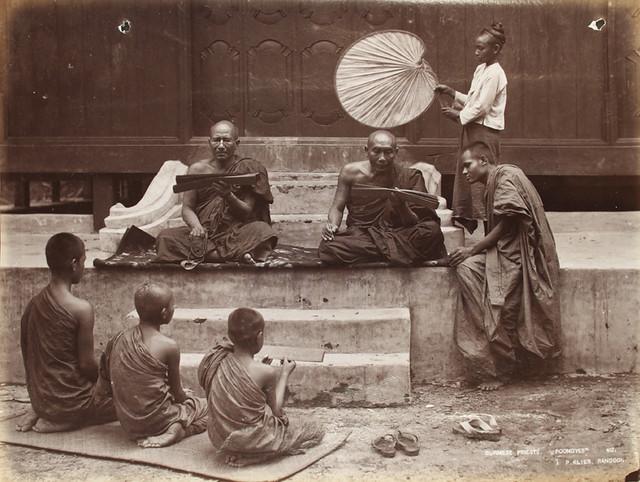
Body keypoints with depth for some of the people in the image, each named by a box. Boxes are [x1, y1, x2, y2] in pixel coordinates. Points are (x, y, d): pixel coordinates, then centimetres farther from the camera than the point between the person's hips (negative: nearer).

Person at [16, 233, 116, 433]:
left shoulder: (33, 304, 0)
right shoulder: (81, 308, -21)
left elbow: (26, 352, 8)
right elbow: (87, 364, -16)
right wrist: (103, 382, 5)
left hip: (39, 398, 7)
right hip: (70, 401, -7)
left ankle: (40, 414, 9)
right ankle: (64, 421, -4)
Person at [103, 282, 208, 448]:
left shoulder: (118, 339, -3)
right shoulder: (168, 346, -17)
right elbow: (177, 394, -6)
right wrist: (187, 398, 17)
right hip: (155, 422, -7)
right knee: (208, 405, 13)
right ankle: (176, 431, -9)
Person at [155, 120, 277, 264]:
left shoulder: (248, 168, 3)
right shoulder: (198, 169, 9)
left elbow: (248, 212, 0)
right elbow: (187, 208, 8)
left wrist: (229, 196, -21)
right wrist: (196, 226, -15)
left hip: (236, 234, -2)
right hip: (204, 233, 3)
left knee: (261, 230, -31)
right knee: (165, 238, -25)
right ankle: (237, 255, -31)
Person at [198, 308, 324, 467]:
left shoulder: (215, 361, -8)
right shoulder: (265, 372, -22)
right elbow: (275, 410, -6)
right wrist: (285, 373, 3)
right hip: (254, 440, -6)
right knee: (316, 430, 13)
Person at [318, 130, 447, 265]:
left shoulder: (410, 177, -1)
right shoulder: (351, 172, 2)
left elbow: (415, 224, -2)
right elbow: (337, 208, 9)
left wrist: (402, 206, -24)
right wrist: (332, 226, -13)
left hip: (398, 236, -2)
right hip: (359, 235, 2)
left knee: (432, 230, -30)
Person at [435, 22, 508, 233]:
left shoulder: (494, 74, -14)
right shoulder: (481, 69, 15)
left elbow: (481, 107, -18)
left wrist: (459, 115, -8)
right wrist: (451, 92, 10)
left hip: (485, 131, -9)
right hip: (473, 128, 9)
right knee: (464, 173, 12)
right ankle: (465, 216, 21)